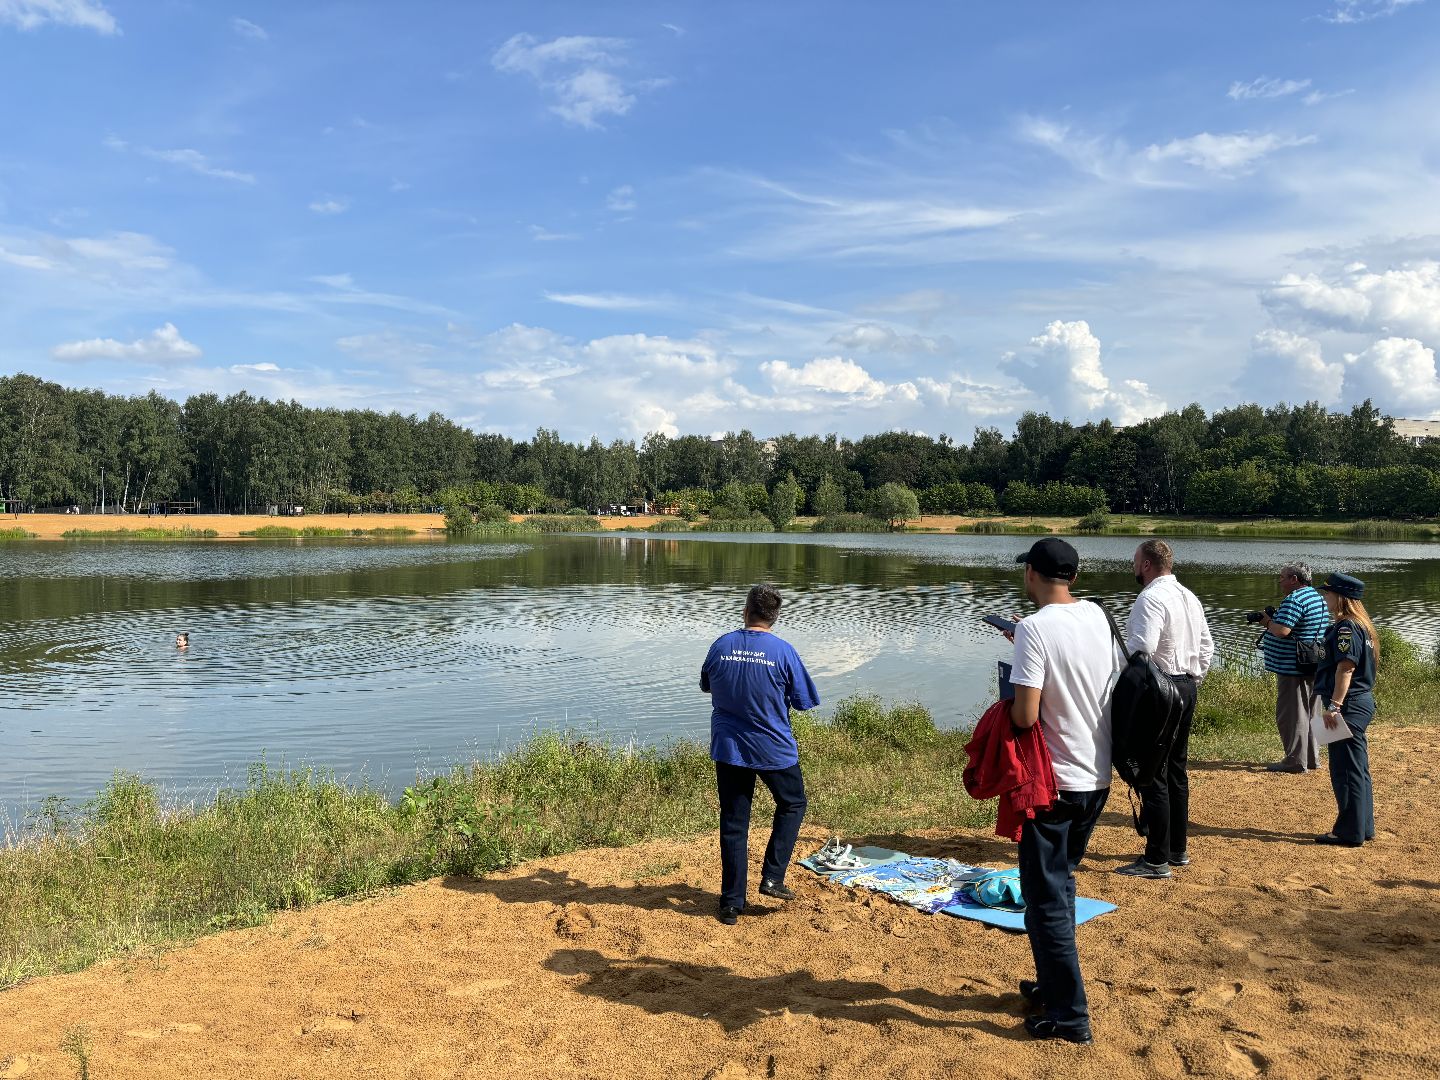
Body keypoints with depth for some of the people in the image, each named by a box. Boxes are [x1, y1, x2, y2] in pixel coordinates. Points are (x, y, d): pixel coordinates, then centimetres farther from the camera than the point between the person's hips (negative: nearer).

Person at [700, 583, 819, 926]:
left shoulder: (721, 646, -5)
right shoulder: (782, 651, -13)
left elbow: (706, 686, 11)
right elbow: (803, 702, -5)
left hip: (728, 748, 2)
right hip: (773, 749, -2)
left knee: (733, 823, 10)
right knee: (792, 805, 22)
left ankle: (731, 903, 14)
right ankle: (772, 878, 14)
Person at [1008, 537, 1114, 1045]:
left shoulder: (1035, 628, -20)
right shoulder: (1098, 616, 2)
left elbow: (1026, 715, -24)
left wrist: (1009, 703, -3)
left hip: (1053, 781, -7)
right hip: (1098, 777, 7)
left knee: (1046, 897, 4)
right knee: (1059, 882, 22)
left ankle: (1070, 1015, 10)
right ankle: (1053, 983, 34)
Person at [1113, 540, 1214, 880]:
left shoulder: (1151, 599, -17)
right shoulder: (1189, 597, 13)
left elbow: (1140, 649, -27)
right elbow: (1207, 647, 19)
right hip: (1187, 688, 10)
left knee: (1153, 774, -4)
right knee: (1177, 771, 17)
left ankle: (1157, 861, 0)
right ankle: (1178, 850, 27)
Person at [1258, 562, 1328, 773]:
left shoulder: (1294, 600, -19)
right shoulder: (1317, 597, 15)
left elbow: (1281, 631, -28)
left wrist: (1267, 620, -8)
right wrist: (1272, 621, 13)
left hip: (1293, 668, -10)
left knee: (1290, 714, -3)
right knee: (1307, 712, 18)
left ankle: (1295, 761, 1)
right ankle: (1311, 759, 26)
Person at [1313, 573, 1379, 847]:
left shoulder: (1346, 627, -17)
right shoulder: (1362, 625, 15)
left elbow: (1346, 668, -23)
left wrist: (1334, 706, -26)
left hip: (1348, 706, -11)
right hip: (1362, 703, 11)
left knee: (1345, 770, -3)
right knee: (1358, 770, 17)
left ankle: (1350, 832, 3)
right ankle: (1363, 828, 25)